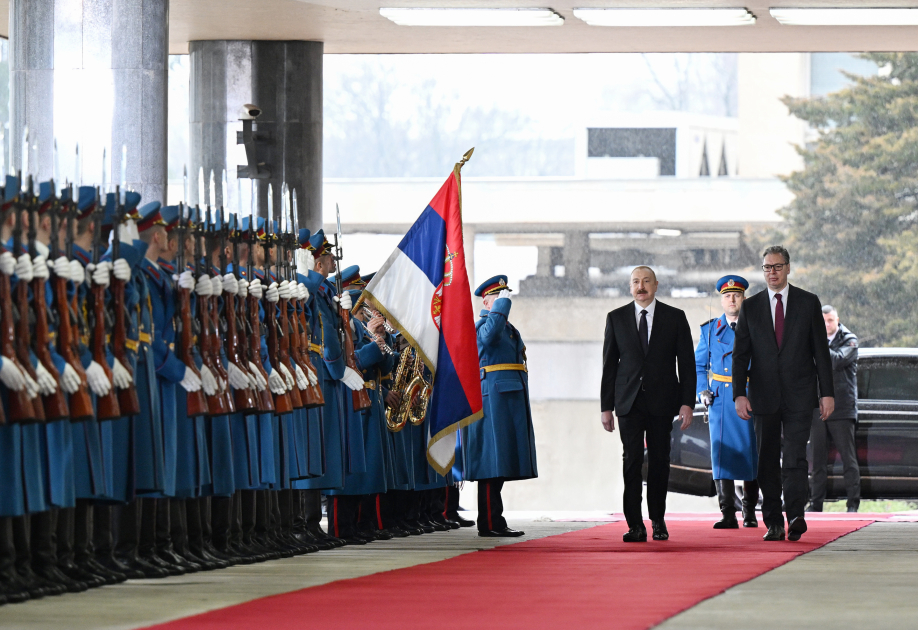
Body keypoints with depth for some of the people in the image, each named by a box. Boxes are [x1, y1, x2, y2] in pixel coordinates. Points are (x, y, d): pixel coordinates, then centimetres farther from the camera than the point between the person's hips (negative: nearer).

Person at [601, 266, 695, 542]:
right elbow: (609, 364, 8)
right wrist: (607, 406, 3)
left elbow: (686, 363, 3)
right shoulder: (616, 318, 7)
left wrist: (687, 403, -5)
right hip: (629, 402, 0)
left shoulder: (675, 318, 4)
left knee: (659, 461, 4)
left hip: (662, 402, 0)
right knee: (632, 460, -8)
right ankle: (635, 525, -9)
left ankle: (658, 521, 18)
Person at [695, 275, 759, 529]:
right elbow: (698, 365, 16)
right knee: (722, 452, -7)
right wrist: (702, 391, 1)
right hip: (720, 401, 1)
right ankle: (728, 514, -8)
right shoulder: (710, 330, 10)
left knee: (751, 454, 2)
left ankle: (749, 512, 16)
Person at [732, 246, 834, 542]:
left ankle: (795, 516, -19)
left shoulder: (808, 303, 5)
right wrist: (739, 394, -5)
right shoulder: (751, 307, 8)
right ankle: (773, 522, 8)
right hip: (764, 395, 2)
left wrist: (827, 392, 0)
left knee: (794, 457, -13)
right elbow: (740, 354, 6)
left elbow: (821, 350, 5)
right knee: (768, 461, 3)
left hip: (798, 395, -2)